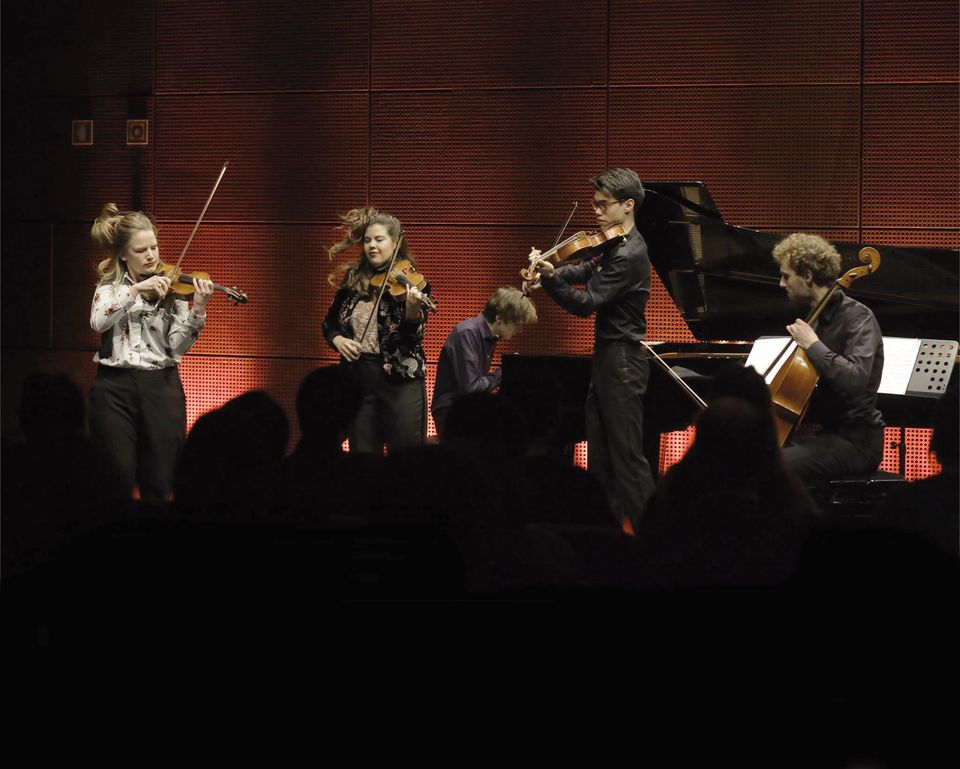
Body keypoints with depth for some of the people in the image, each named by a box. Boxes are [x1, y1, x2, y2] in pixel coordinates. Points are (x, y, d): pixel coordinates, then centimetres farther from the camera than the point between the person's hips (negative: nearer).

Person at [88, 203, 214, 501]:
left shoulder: (171, 289, 5)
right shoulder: (110, 287, 7)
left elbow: (177, 345, -5)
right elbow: (98, 322, -14)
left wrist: (198, 309, -21)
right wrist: (135, 289, -22)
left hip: (161, 386, 0)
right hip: (115, 387, 0)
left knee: (160, 485, 0)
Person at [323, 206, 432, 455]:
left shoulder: (410, 283, -6)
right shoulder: (352, 281, 6)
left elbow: (413, 339, -14)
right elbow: (329, 323, 17)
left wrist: (412, 310, -33)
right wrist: (337, 339, -5)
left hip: (400, 381, -4)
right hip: (357, 380, 4)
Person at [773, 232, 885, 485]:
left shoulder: (857, 317, -13)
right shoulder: (818, 318, 15)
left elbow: (854, 378, -31)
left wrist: (812, 345, -23)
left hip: (855, 441, -10)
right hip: (823, 431, 10)